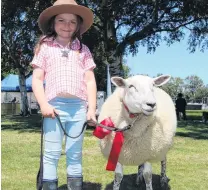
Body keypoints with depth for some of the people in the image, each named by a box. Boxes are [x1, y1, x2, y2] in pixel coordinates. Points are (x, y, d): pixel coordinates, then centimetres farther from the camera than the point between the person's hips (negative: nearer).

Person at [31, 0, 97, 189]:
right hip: (54, 105, -2)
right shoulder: (45, 47, 8)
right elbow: (37, 79, 3)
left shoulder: (83, 49, 13)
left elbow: (90, 80, 10)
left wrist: (92, 108, 1)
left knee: (75, 153, 9)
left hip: (79, 106, 2)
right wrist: (43, 104, -10)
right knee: (52, 152, 0)